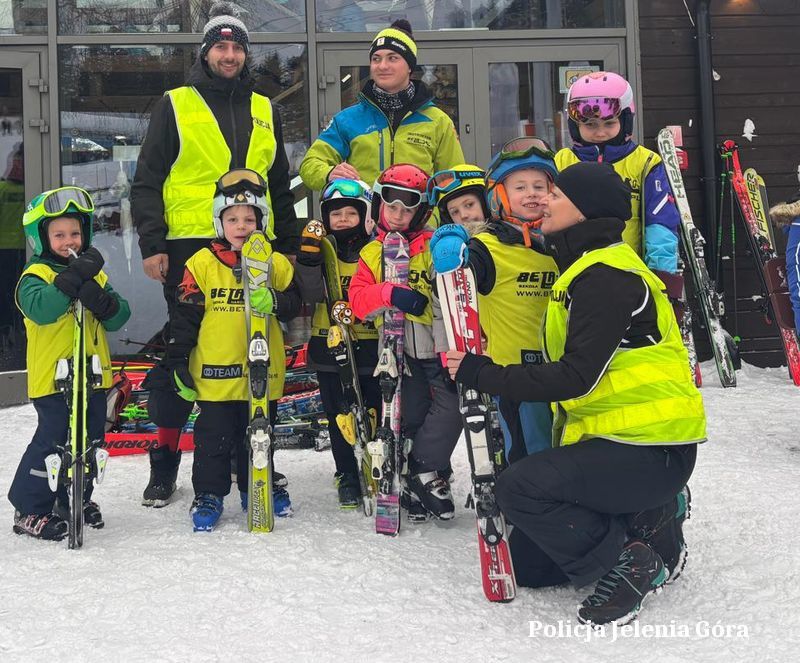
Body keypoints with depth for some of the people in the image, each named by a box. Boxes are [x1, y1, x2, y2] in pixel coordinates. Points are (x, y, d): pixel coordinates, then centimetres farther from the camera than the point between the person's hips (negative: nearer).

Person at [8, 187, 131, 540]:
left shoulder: (95, 273, 12)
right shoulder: (35, 275, -6)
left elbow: (119, 316, 3)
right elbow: (41, 308, -27)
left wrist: (101, 300, -17)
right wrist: (73, 276, -30)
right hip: (53, 376, -6)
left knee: (89, 441, 15)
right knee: (52, 441, -6)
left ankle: (77, 497, 32)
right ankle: (29, 509, 7)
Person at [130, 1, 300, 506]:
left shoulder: (265, 111, 17)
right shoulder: (175, 105, 6)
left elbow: (280, 185, 21)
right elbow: (147, 181, 2)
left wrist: (289, 245, 14)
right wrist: (152, 244, -7)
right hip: (189, 246, -3)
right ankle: (165, 467, 9)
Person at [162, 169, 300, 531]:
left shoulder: (277, 263, 2)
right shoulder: (202, 264, -3)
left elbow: (294, 304, 1)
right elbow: (185, 316, -1)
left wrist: (272, 302, -21)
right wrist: (178, 360, -3)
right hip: (214, 372, -2)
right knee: (213, 439, 5)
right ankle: (208, 494, 19)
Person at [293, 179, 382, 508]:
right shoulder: (321, 248, 1)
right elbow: (312, 293, -11)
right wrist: (308, 256, -23)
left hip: (371, 346, -1)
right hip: (330, 346, 1)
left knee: (378, 413, 5)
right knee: (339, 416, 8)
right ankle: (347, 476, 22)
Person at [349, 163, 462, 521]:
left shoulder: (434, 244, -1)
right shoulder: (372, 253, 9)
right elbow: (358, 299, -4)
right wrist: (390, 293, -22)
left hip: (440, 347, -2)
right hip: (401, 352, 2)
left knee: (451, 407, -11)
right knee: (411, 416, 5)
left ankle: (422, 470, 5)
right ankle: (426, 475, 22)